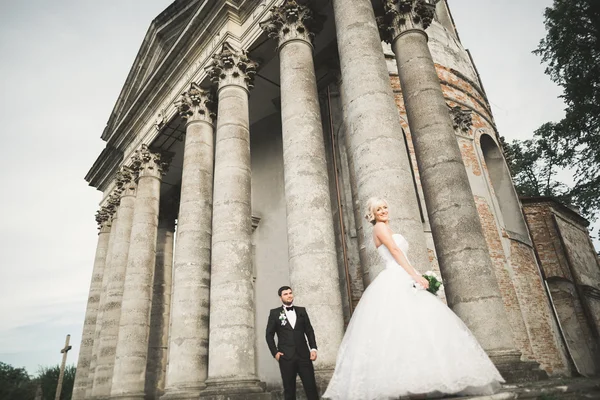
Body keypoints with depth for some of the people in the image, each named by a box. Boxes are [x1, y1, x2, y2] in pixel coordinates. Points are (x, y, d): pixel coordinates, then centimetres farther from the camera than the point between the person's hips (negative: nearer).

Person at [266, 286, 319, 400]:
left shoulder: (301, 311, 11)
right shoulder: (274, 313, 4)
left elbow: (309, 331, 11)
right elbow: (269, 335, 5)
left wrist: (313, 348, 0)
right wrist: (275, 352, -4)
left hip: (304, 355, 2)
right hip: (286, 356, -1)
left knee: (311, 386, -1)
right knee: (289, 389, 6)